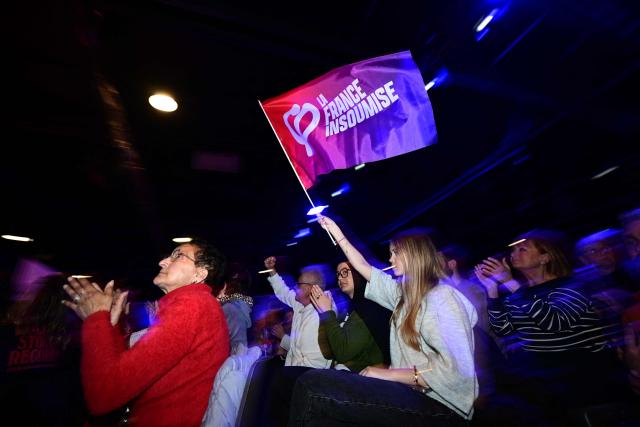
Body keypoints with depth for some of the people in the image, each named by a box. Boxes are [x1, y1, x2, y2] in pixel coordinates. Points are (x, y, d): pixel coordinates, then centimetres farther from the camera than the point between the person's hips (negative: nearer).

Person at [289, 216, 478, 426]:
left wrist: (389, 374, -16)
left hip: (438, 406, -7)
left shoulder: (443, 297, -11)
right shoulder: (403, 292, 14)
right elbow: (364, 266, 21)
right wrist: (337, 234, 23)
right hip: (408, 390, 8)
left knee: (311, 385, -22)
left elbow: (455, 370, -21)